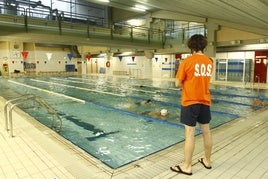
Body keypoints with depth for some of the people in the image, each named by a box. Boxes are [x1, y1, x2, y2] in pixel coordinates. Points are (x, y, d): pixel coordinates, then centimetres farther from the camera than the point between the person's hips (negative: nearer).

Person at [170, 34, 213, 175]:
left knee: (190, 133, -1)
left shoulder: (187, 61, -13)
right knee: (206, 131, 15)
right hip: (205, 101, 6)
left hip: (190, 102, -6)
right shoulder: (209, 62, 5)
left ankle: (187, 166, 9)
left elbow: (178, 84, -10)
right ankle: (207, 161, 31)